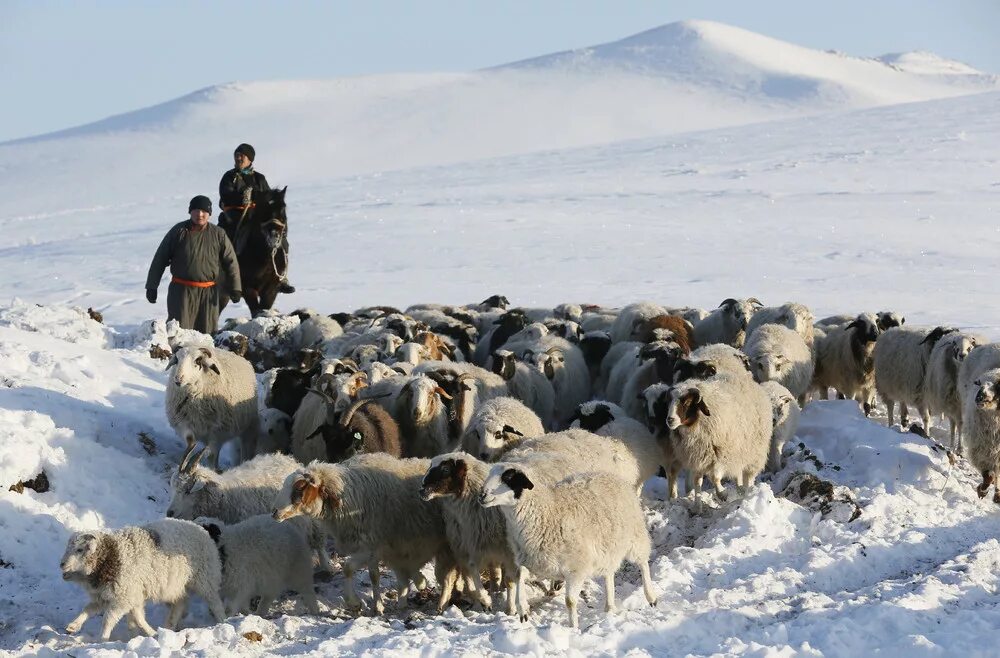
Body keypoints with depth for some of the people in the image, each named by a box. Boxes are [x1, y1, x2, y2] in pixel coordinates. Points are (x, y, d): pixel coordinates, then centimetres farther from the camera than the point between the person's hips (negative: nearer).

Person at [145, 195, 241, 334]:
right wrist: (152, 286, 1)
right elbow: (160, 259, 3)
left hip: (208, 292, 2)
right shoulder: (178, 231, 0)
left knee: (207, 330, 5)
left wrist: (235, 288, -3)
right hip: (181, 290, -2)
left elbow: (230, 262, 5)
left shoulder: (218, 234, 3)